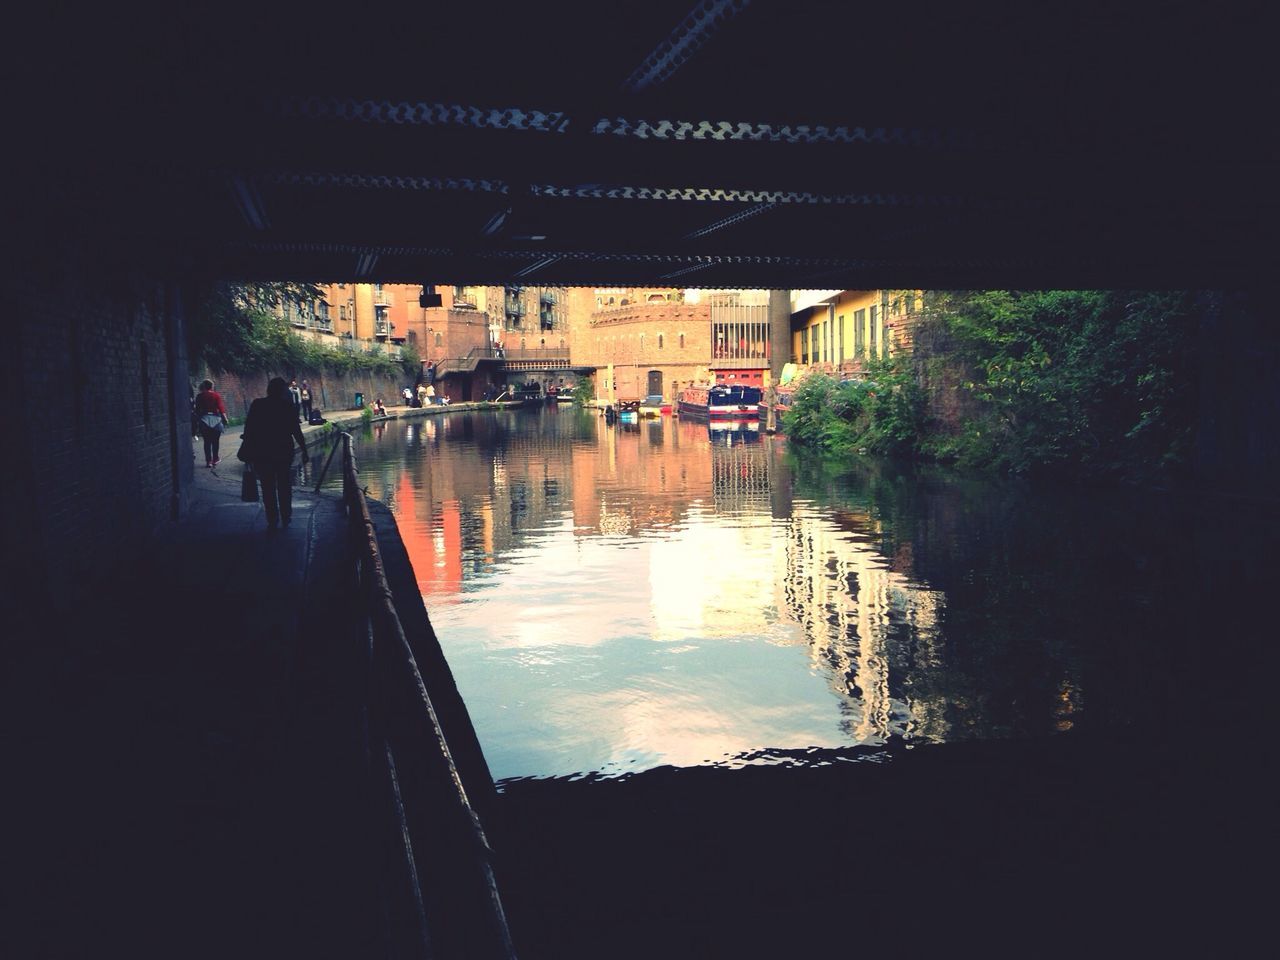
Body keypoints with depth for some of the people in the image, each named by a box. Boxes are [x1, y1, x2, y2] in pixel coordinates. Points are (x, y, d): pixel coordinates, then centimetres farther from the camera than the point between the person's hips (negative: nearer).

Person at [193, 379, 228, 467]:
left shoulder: (199, 396, 2)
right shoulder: (215, 395, -3)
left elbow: (197, 409, 3)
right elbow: (220, 407, -8)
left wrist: (197, 420, 9)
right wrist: (225, 419, -6)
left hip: (204, 419, 1)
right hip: (215, 419, -1)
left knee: (207, 442, 5)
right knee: (215, 441, 9)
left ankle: (208, 461, 2)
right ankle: (215, 460, 13)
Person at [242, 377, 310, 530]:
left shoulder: (257, 405, -2)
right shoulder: (287, 405, -5)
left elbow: (248, 430, -3)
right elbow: (296, 430, -8)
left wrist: (248, 450, 2)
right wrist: (304, 450, -4)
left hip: (262, 453, 0)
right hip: (284, 451, 0)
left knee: (268, 488, 6)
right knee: (284, 486, 13)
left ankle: (272, 521, 5)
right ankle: (285, 518, 16)